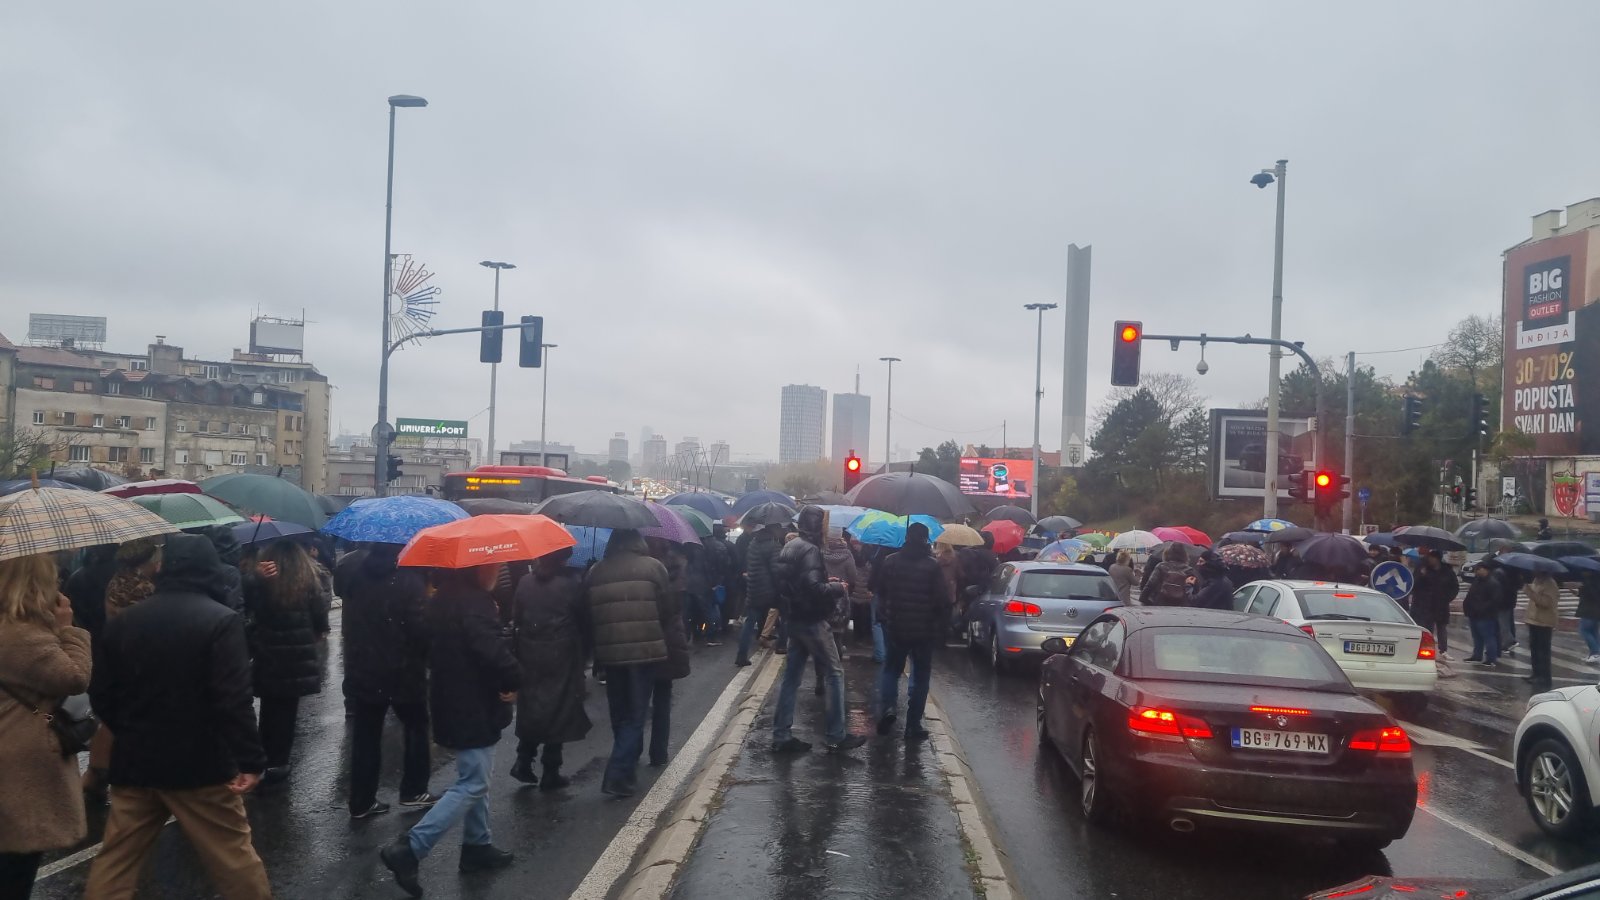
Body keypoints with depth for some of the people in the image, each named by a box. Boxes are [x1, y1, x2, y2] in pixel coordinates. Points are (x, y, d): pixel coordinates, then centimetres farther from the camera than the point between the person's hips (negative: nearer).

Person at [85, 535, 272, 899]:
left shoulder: (123, 620, 4)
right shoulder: (222, 620, -13)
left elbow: (100, 692, 8)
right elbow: (233, 700, -21)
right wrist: (251, 759, -17)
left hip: (134, 762, 5)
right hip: (200, 764, -4)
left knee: (116, 858, 15)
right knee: (234, 853, 7)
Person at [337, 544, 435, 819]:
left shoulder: (352, 570, -2)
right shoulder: (409, 578, -19)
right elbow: (420, 627, -20)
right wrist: (427, 654, -4)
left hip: (362, 670, 5)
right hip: (403, 671, -4)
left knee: (365, 736, 11)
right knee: (416, 727, 15)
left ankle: (361, 802, 14)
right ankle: (413, 791, 16)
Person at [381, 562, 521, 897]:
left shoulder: (442, 598, 9)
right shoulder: (474, 602, -21)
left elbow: (434, 647, 19)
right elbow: (494, 651, -31)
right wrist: (512, 681, -14)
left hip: (453, 702, 10)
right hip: (475, 708, -10)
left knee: (474, 778, 20)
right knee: (472, 786, -5)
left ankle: (477, 846, 29)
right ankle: (408, 849, -9)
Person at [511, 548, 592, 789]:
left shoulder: (525, 583, 3)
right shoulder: (572, 583, -8)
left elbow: (517, 619, 4)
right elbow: (584, 622, -5)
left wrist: (519, 652, 11)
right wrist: (585, 650, 7)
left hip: (530, 656, 3)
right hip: (562, 656, -3)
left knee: (532, 708, 16)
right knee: (558, 710, 4)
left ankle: (523, 760, 7)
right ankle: (550, 772, 8)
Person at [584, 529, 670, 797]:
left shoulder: (595, 571, 4)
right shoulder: (652, 566, -5)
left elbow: (588, 611, 7)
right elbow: (666, 604, -4)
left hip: (609, 652, 3)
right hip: (644, 650, -3)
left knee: (619, 715, 19)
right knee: (635, 715, 4)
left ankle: (628, 767, 32)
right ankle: (618, 775, -5)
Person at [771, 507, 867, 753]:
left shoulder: (790, 546, 12)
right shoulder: (809, 549, -18)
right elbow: (814, 588, -27)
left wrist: (826, 582, 12)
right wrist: (837, 588, -11)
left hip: (796, 619, 9)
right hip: (812, 621, -9)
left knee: (791, 676, 9)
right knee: (835, 672, 1)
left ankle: (781, 736, 11)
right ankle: (835, 735, 4)